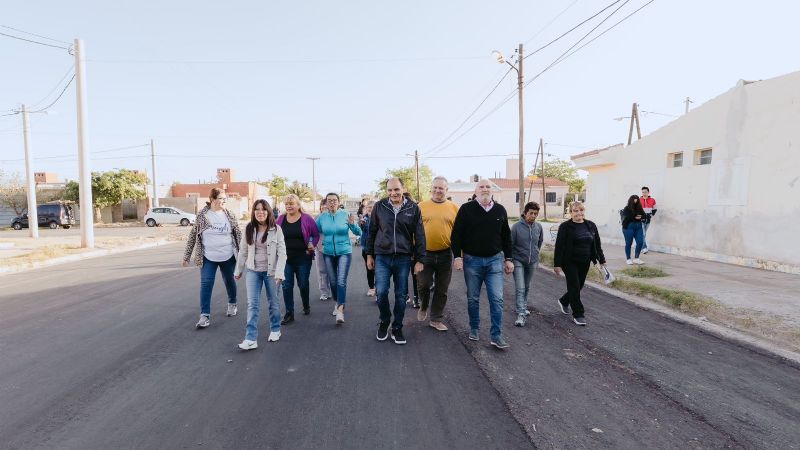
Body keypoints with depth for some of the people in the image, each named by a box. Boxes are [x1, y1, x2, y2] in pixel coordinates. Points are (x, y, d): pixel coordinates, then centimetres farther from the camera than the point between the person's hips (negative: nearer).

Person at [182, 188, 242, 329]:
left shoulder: (229, 215, -3)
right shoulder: (202, 215, -5)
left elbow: (238, 234, 3)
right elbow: (193, 236, 0)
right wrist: (186, 256, 0)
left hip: (228, 257, 1)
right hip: (208, 257, -1)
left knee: (229, 281, 15)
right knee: (206, 284, -5)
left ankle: (232, 304, 38)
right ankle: (205, 315, 2)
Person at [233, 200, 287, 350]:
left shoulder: (276, 229, -9)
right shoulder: (248, 229, -1)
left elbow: (282, 252, -11)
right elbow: (243, 251, 7)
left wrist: (279, 272, -19)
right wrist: (238, 270, 11)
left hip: (271, 271, -2)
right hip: (253, 271, 2)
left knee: (273, 302, 12)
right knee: (252, 304, -2)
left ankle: (275, 330, 31)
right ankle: (251, 339, 0)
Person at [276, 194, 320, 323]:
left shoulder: (306, 218, -6)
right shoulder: (281, 219, 1)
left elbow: (316, 235, 3)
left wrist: (312, 245, -12)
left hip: (303, 258, -2)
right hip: (285, 258, 2)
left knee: (303, 284, 11)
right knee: (287, 286, 2)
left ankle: (306, 306, 36)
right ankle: (289, 313, 12)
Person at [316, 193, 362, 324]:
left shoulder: (345, 215, -8)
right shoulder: (322, 217, -2)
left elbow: (358, 233, -7)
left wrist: (352, 224, -24)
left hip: (344, 252, -3)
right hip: (328, 253, 3)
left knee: (341, 281, -13)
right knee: (332, 281, 13)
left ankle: (340, 310, -11)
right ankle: (337, 303, 35)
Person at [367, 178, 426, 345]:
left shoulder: (413, 208, -1)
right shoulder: (379, 206, 1)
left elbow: (419, 235, 1)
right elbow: (372, 232, 9)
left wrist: (419, 259, -1)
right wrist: (369, 254, 8)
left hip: (403, 258, 0)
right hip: (382, 257, 0)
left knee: (401, 295, 7)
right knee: (381, 292, -6)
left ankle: (397, 328, 24)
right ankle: (384, 321, 22)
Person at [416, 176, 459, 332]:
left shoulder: (454, 207, 3)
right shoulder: (421, 206, 1)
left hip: (445, 255, 1)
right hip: (425, 253, -1)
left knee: (442, 289, 9)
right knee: (424, 284, 3)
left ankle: (436, 319, 25)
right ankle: (423, 307, 35)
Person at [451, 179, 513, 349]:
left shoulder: (500, 210, 7)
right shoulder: (466, 209, -2)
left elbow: (506, 236, 13)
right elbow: (456, 234, -3)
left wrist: (508, 259, 10)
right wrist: (457, 256, -10)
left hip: (494, 260, 2)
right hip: (472, 260, -1)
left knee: (497, 299, -3)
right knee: (473, 298, 10)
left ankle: (496, 335, 5)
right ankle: (474, 328, 28)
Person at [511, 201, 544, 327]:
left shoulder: (538, 227, -1)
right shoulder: (517, 226, -14)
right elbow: (510, 244, -9)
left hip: (532, 261, 5)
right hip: (518, 261, -4)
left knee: (527, 287, 19)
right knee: (520, 288, -10)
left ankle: (523, 306, 38)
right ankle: (521, 314, -8)